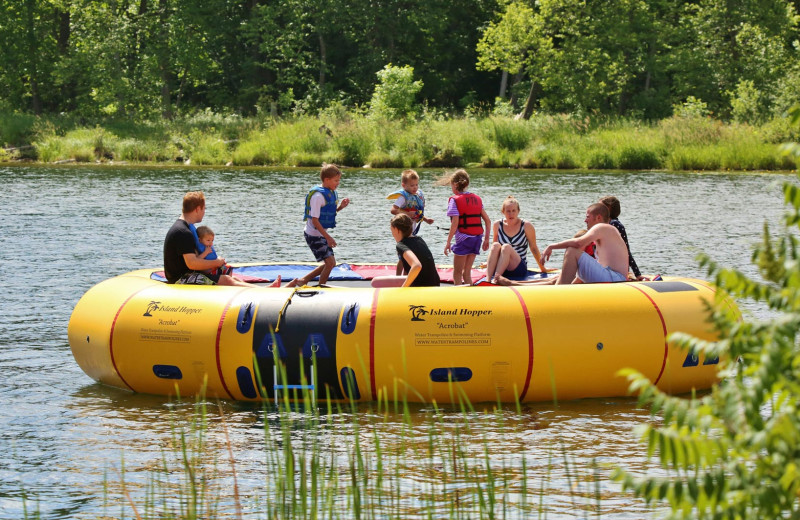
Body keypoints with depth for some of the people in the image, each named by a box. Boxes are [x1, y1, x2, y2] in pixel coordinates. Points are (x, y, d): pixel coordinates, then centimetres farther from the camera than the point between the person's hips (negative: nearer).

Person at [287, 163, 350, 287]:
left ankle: (302, 281, 22)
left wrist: (340, 207, 1)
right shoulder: (318, 196, -22)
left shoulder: (331, 193, 6)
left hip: (322, 234, 10)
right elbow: (315, 220, -24)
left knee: (330, 263, 12)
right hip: (314, 235, -10)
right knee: (330, 262, -12)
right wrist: (328, 237, -24)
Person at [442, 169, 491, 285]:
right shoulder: (477, 199, 11)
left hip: (463, 238, -6)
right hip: (477, 238, 6)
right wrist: (486, 239, 15)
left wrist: (448, 242, -13)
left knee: (457, 274, 1)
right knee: (467, 273, 15)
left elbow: (455, 224, -16)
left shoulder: (454, 200, -7)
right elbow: (488, 221, 9)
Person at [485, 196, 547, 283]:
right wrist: (490, 262, 22)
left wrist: (542, 268, 15)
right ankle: (488, 279, -48)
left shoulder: (526, 226, -1)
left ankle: (496, 279, -50)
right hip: (499, 268, 2)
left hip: (519, 270, -2)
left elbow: (534, 249, 8)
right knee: (495, 245, -28)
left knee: (506, 247, -30)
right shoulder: (497, 225, 6)